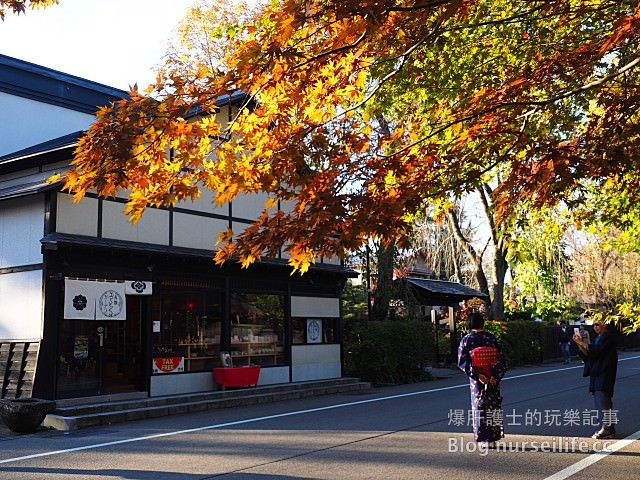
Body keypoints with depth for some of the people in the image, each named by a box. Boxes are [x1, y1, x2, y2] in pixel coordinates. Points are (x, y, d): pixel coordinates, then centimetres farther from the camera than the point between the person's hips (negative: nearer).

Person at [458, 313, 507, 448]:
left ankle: (483, 439, 8)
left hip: (476, 380, -1)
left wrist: (477, 375, -13)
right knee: (493, 406, 11)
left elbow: (463, 361, -11)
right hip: (493, 379, 1)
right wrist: (496, 376, -7)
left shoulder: (466, 340, -6)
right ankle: (492, 439, 13)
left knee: (479, 407, 8)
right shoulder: (492, 338, -2)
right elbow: (500, 359, -4)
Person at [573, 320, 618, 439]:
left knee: (602, 401, -11)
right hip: (597, 374, 10)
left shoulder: (607, 336, -10)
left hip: (604, 374, -10)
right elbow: (588, 354, 14)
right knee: (599, 401, 11)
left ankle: (606, 429, -10)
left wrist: (582, 342, -17)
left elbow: (595, 350, -22)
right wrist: (579, 343, 2)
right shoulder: (599, 338, 19)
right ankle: (609, 429, 17)